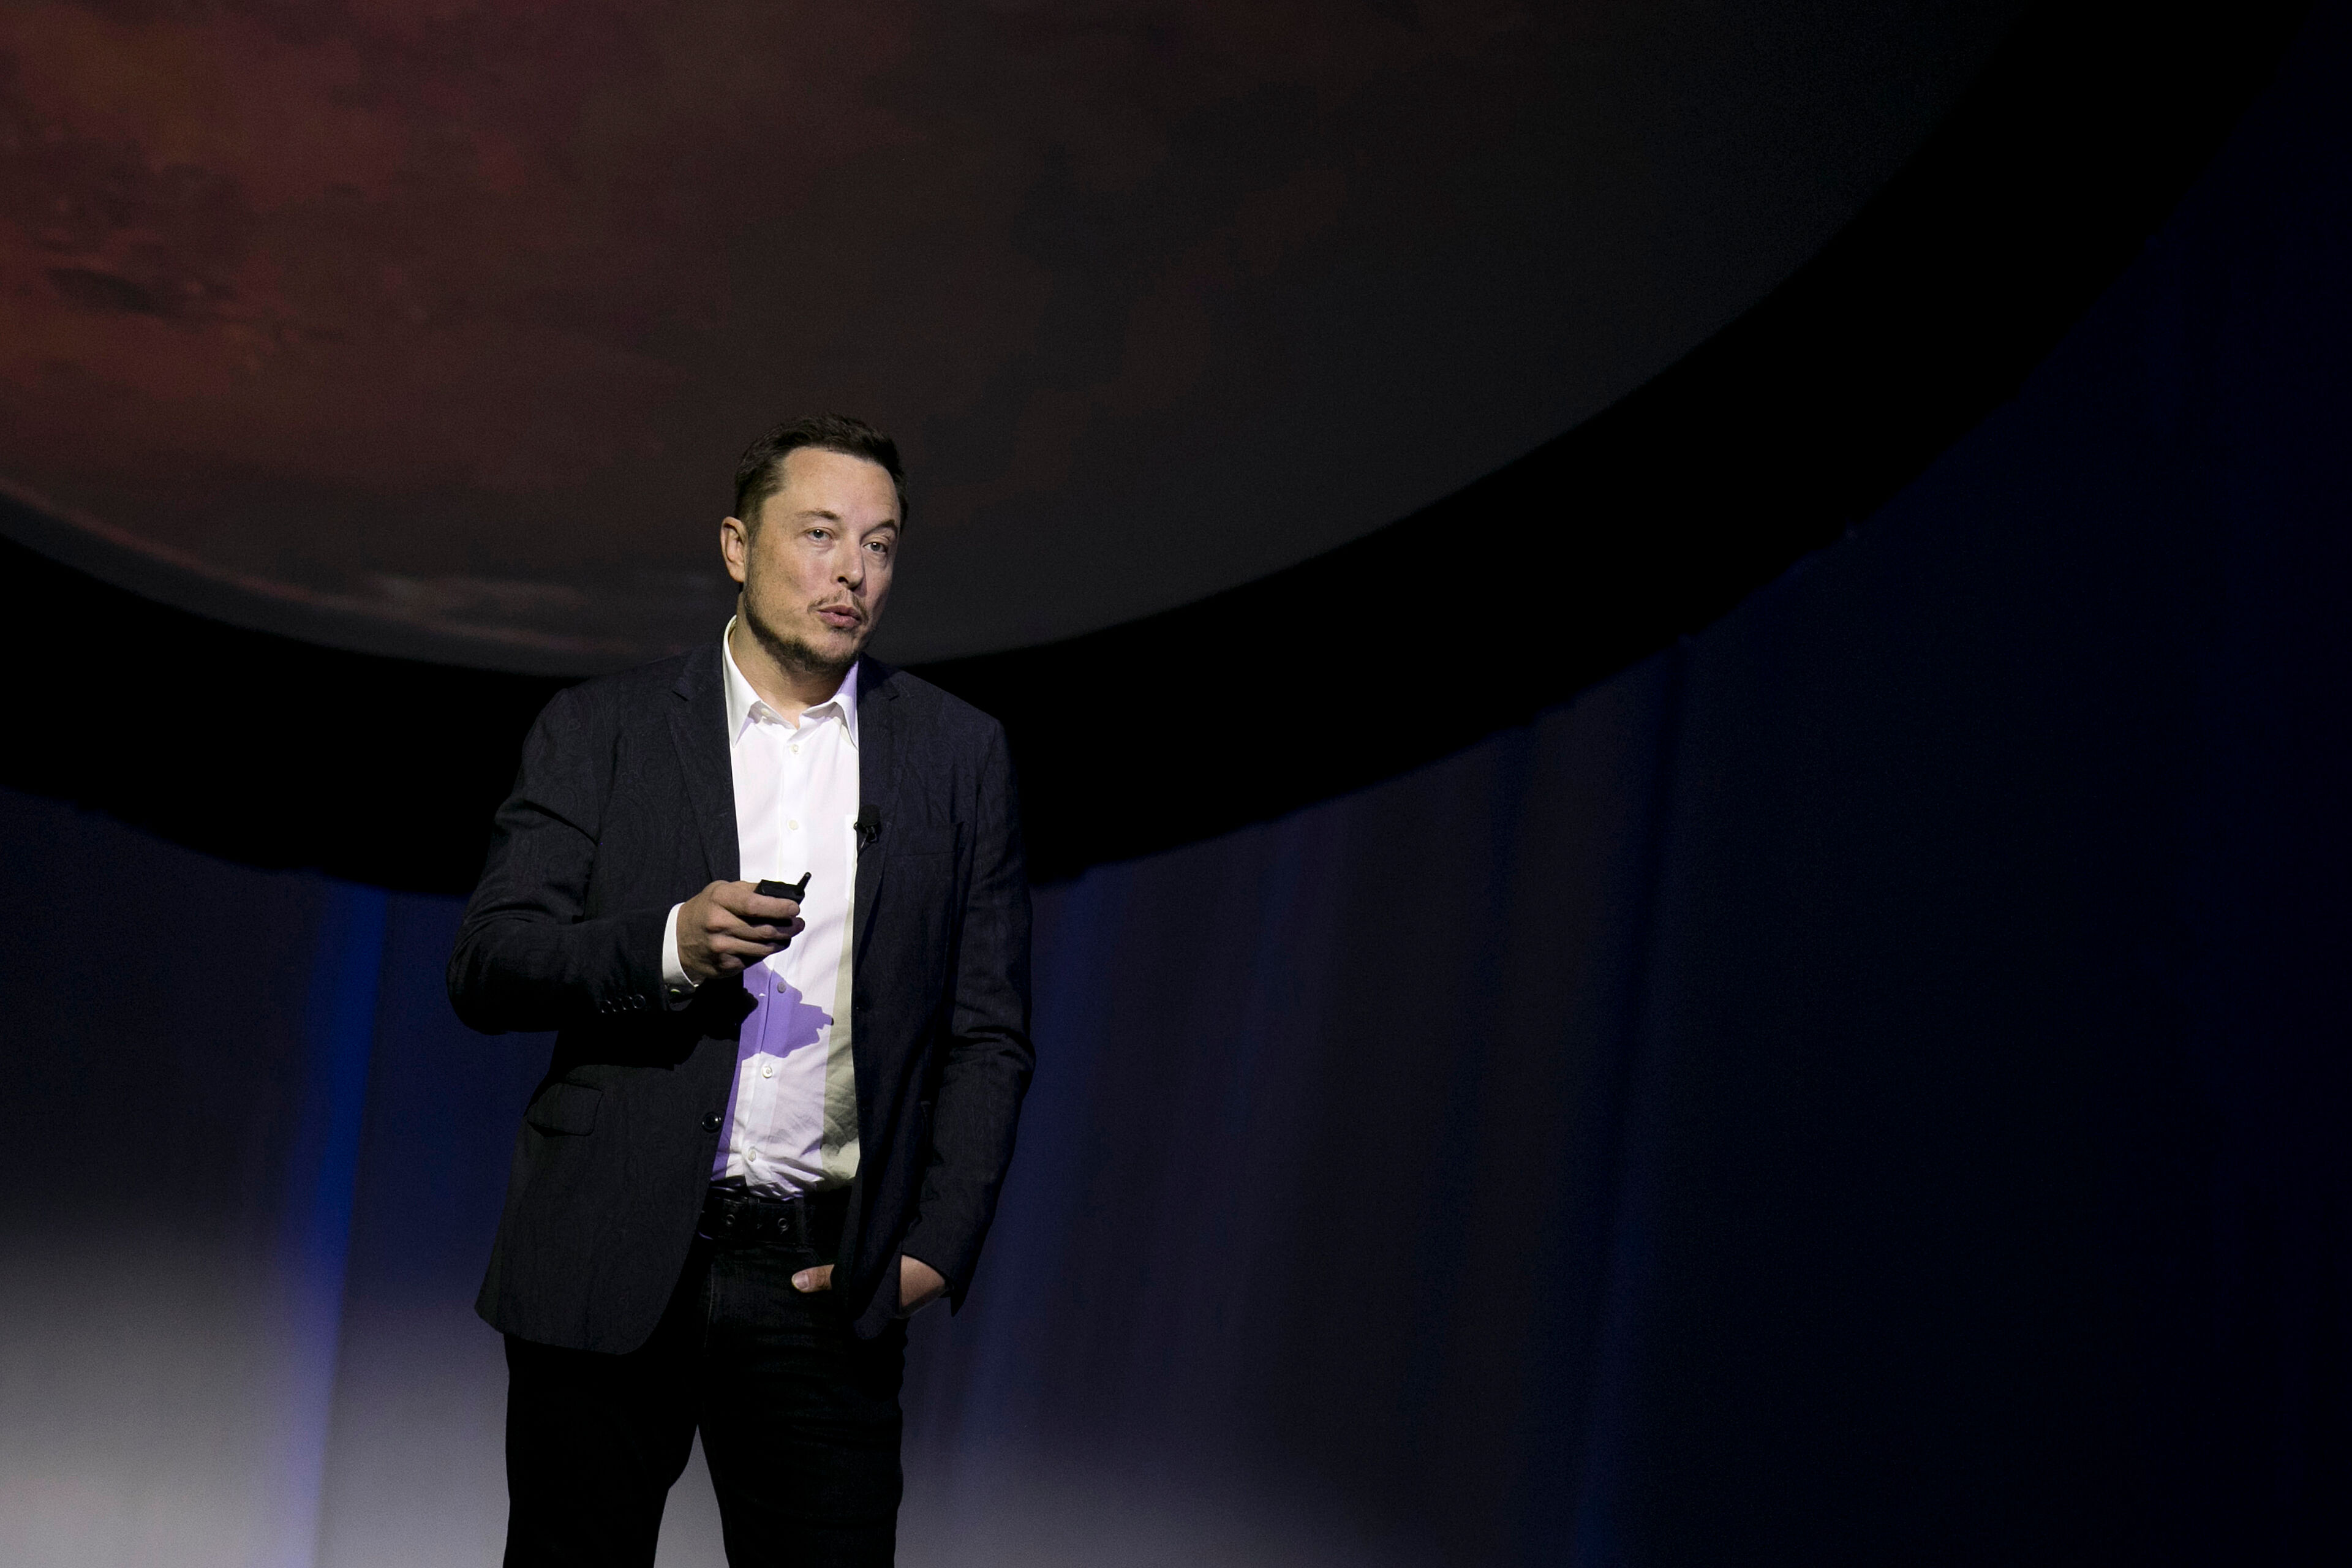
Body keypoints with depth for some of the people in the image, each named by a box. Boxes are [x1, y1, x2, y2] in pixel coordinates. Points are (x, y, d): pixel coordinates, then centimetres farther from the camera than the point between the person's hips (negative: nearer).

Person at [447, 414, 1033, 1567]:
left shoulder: (959, 756, 8)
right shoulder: (598, 730, 5)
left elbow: (989, 1038, 8)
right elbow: (484, 970, -1)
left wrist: (936, 1246, -3)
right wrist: (669, 944, -17)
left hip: (826, 1283, 1)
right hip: (608, 1264, 0)